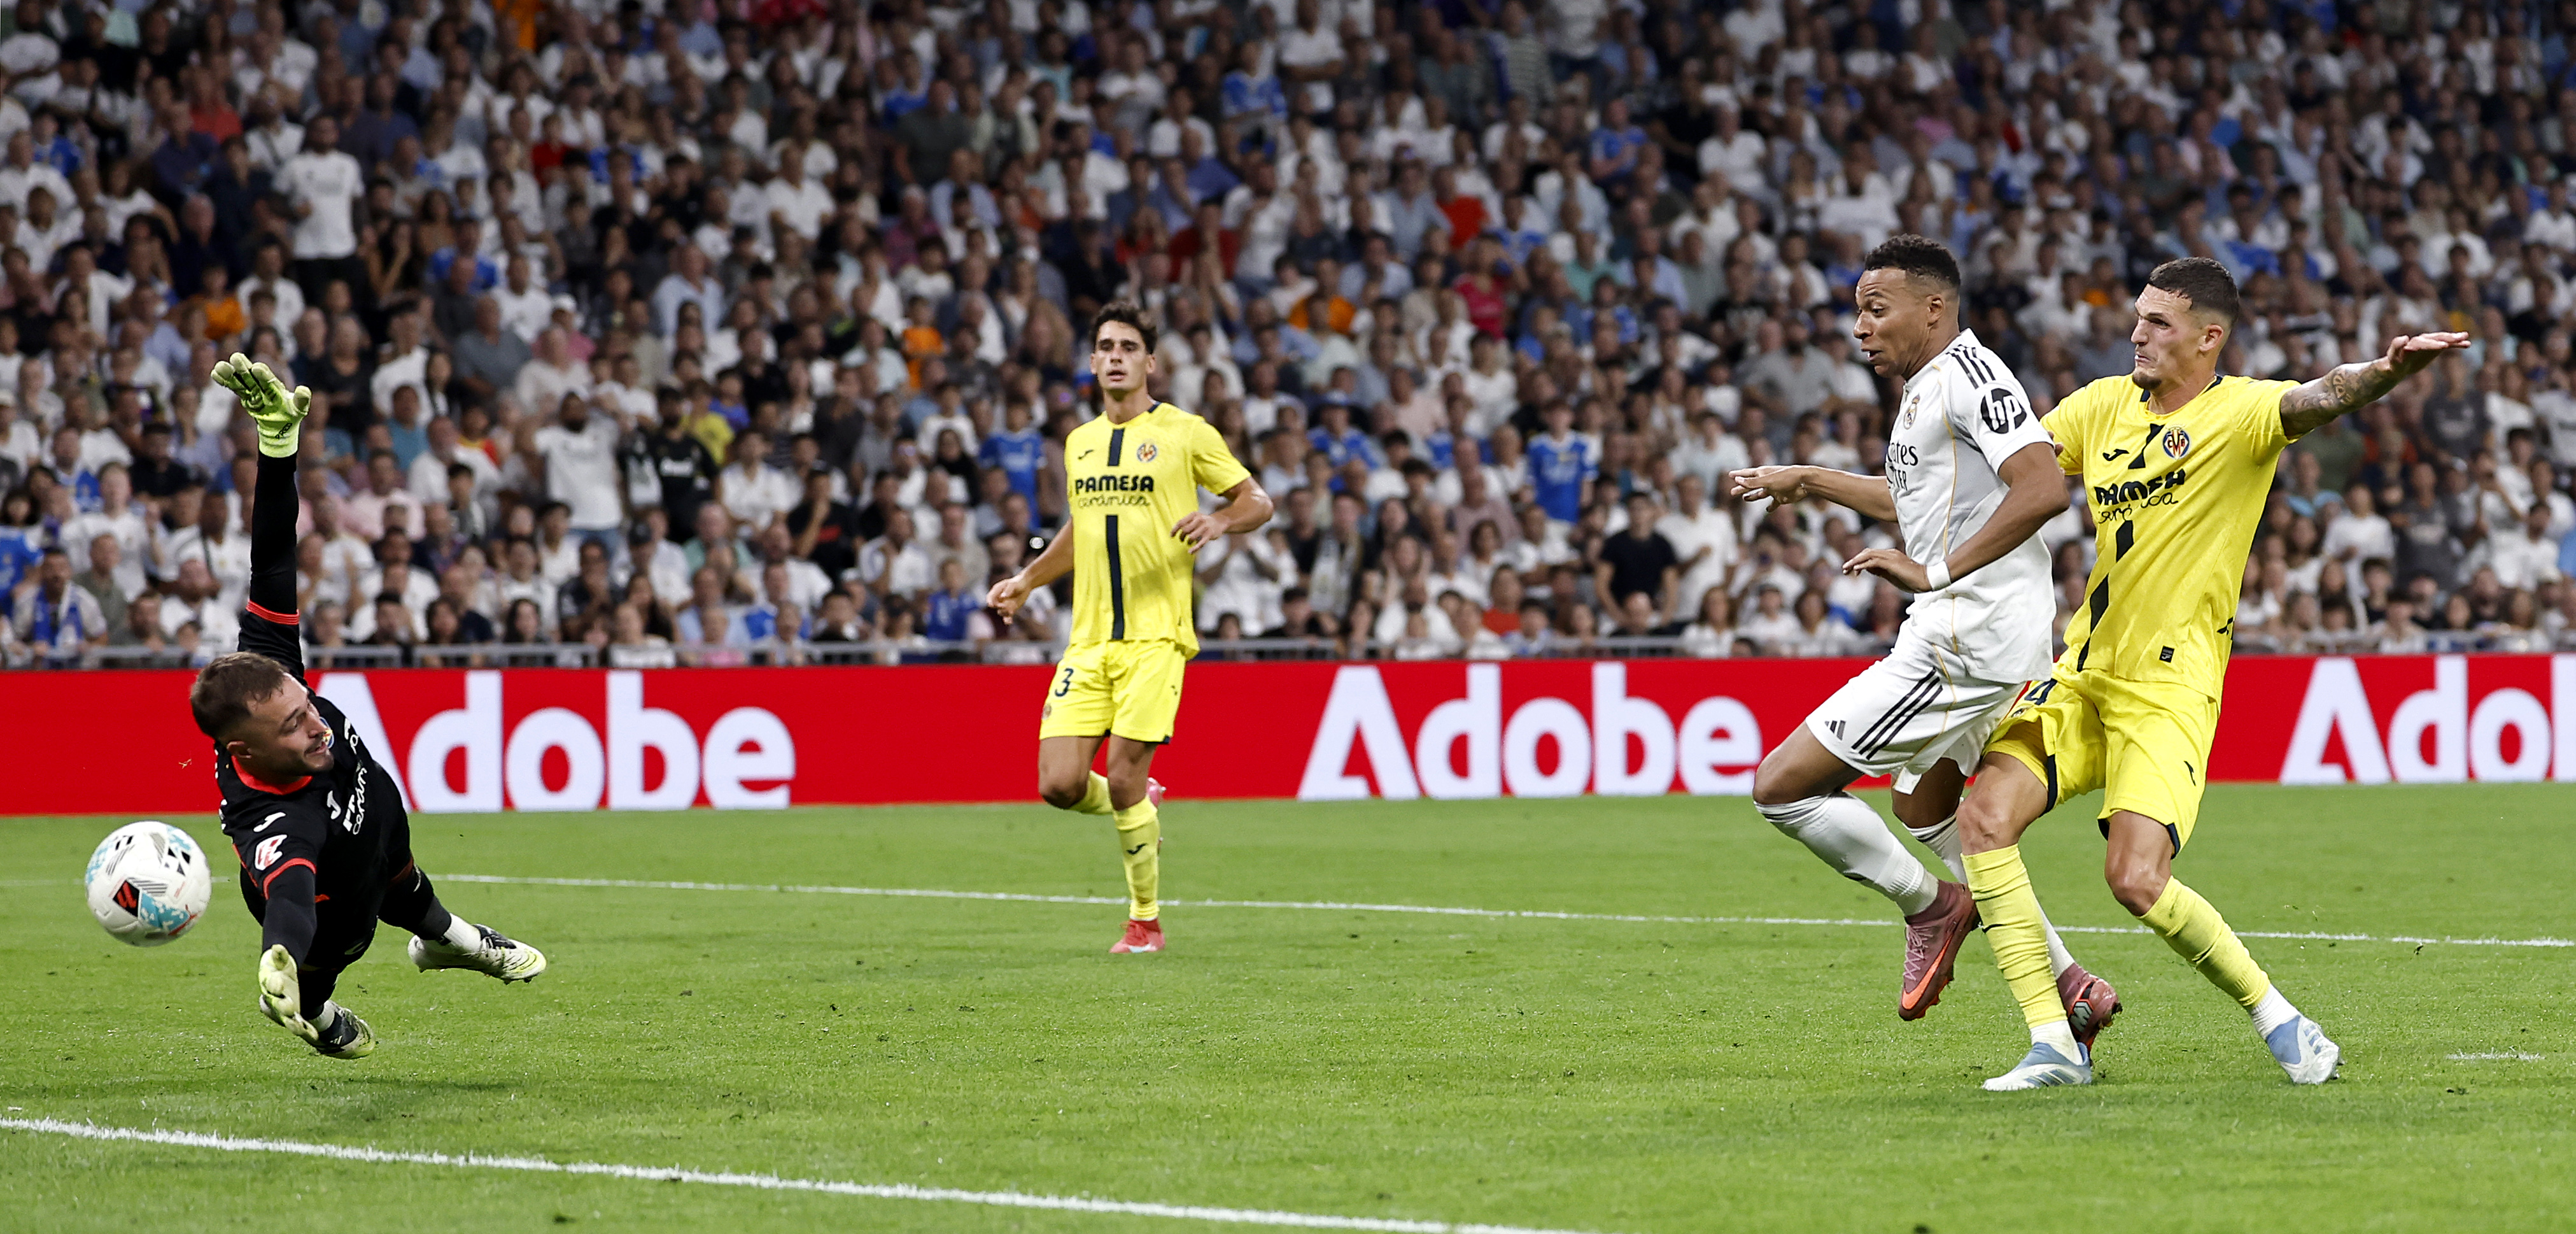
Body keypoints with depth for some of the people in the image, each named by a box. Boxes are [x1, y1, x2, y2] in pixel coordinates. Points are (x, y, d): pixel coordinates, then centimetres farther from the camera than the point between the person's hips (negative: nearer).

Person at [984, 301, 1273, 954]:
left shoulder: (1185, 433, 0)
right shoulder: (1079, 443, 16)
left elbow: (1257, 500, 4)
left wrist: (1218, 521, -16)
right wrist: (1027, 580, 22)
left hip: (1155, 636, -5)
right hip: (1088, 641, 5)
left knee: (1124, 779, -12)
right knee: (1059, 784, -7)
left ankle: (1146, 918, 7)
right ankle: (1140, 810, 26)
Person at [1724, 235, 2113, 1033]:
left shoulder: (1967, 371, -14)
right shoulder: (1926, 387, 17)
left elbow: (2044, 490, -27)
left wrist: (1935, 572, -27)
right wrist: (1808, 482, 40)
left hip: (1967, 646, -11)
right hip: (1961, 641, 11)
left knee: (1781, 785, -10)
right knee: (1926, 816, 27)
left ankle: (1930, 906, 4)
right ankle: (2070, 987, 26)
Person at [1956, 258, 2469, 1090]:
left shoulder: (2239, 412, -8)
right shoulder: (2103, 406, 10)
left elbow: (2320, 399, -27)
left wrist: (2386, 372, -49)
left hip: (2170, 686, -6)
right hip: (2082, 671, 6)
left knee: (2136, 880, -20)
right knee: (1984, 817, -12)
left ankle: (2276, 1018, 2)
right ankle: (2053, 1045, -7)